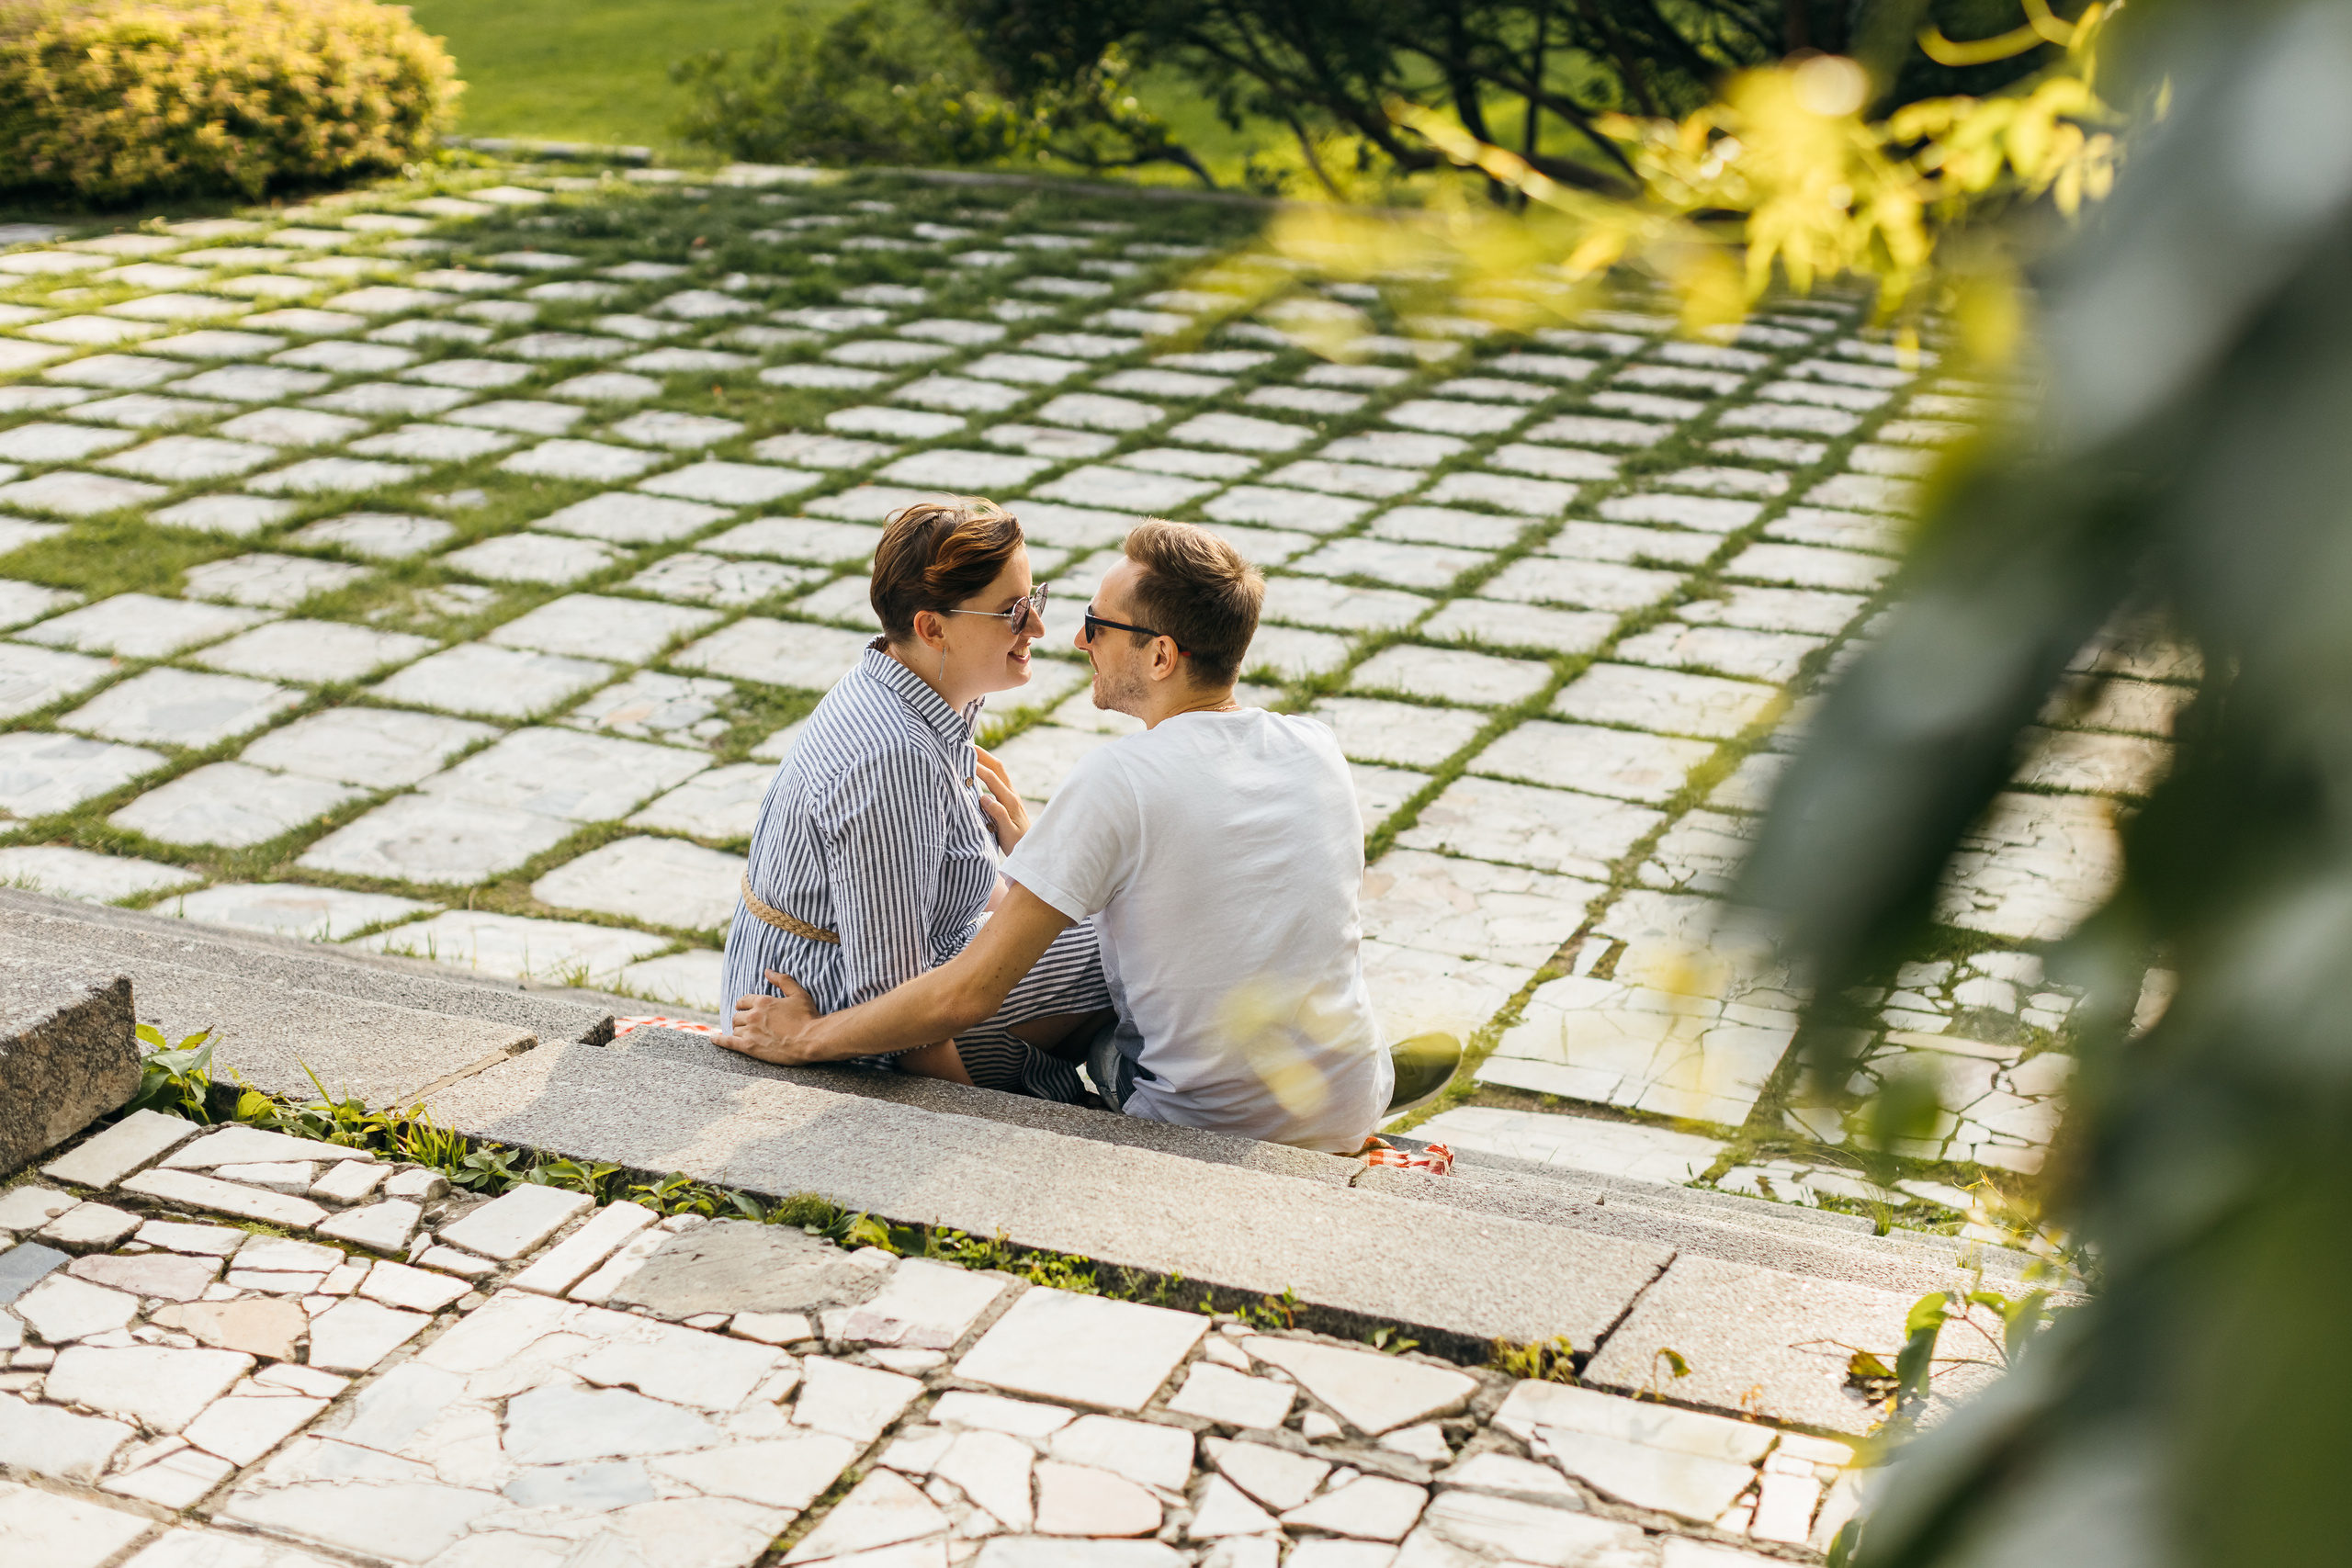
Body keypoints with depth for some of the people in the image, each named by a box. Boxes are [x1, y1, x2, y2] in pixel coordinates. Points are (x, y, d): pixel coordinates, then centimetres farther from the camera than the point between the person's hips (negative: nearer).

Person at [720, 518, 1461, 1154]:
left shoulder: (1117, 780, -21)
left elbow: (969, 994, -21)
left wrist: (808, 1037, -6)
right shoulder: (1318, 749, -3)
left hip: (1214, 1139, -5)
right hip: (1354, 1117, 5)